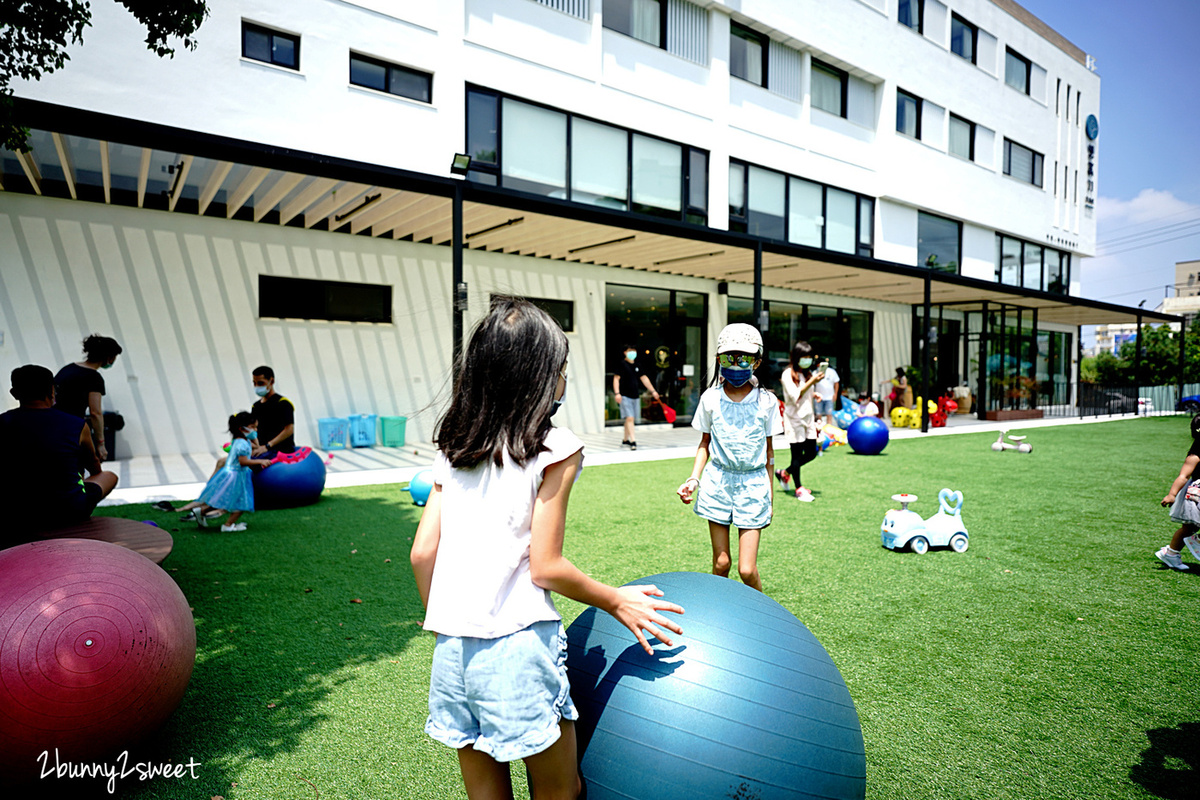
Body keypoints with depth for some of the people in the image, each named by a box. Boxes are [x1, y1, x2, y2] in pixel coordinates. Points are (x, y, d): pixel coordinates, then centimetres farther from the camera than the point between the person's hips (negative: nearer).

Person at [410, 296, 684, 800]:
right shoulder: (554, 448, -9)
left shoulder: (454, 447, 7)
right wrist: (617, 602, 3)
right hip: (518, 645, -6)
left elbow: (422, 552, 6)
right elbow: (545, 567, -11)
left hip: (452, 649, 6)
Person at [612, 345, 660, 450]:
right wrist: (617, 393, -20)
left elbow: (644, 379, 19)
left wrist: (653, 391, 17)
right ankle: (633, 441, -14)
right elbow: (616, 379, -9)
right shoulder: (622, 364, -4)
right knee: (629, 418, -13)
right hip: (625, 396, -6)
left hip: (635, 396, 6)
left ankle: (625, 439, 25)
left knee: (630, 419, 11)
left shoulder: (637, 366, 14)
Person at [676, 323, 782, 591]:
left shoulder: (766, 401, -3)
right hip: (718, 480, 1)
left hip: (753, 482, -1)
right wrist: (694, 479, -3)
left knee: (747, 569, -4)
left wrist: (769, 495, 8)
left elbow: (768, 450, 5)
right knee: (720, 563, 7)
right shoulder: (711, 398, -1)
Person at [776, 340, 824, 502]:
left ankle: (785, 473, 27)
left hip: (808, 418, 8)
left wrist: (814, 394, 6)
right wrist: (812, 382, -26)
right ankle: (799, 489, 10)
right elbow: (795, 396, -21)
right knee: (797, 454, -2)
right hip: (794, 418, -8)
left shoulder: (808, 373, 14)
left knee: (811, 453, 8)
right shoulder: (788, 374, -10)